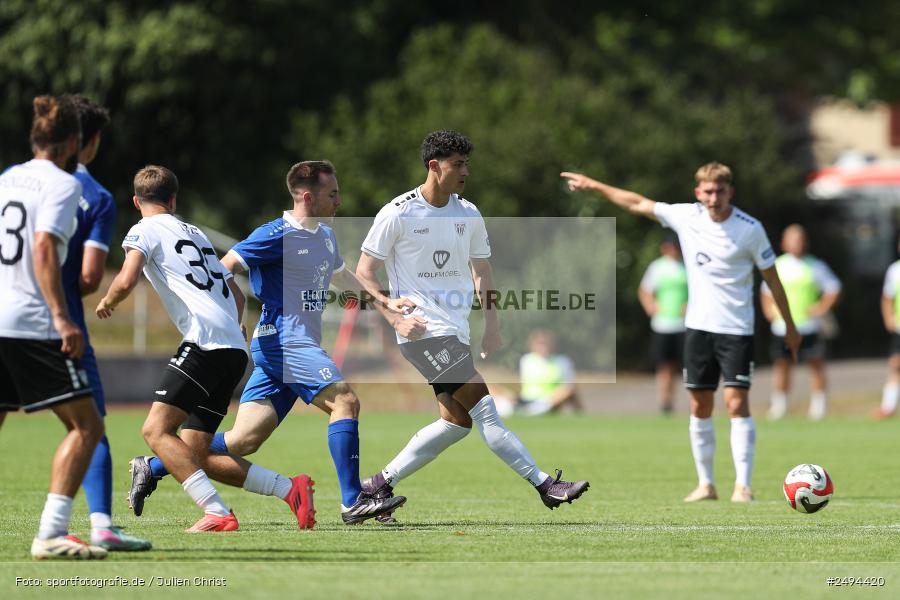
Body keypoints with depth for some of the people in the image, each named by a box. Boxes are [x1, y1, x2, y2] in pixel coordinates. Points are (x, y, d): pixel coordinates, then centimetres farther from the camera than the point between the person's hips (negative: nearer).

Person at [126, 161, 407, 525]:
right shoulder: (278, 235, -11)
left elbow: (339, 275, 37)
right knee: (344, 400, -19)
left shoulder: (325, 235, 18)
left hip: (300, 346, 9)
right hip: (284, 341, -9)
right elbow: (224, 268, -10)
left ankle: (152, 468, 13)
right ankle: (352, 502, -20)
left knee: (243, 441, 4)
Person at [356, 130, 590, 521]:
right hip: (422, 328, -8)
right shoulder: (397, 214, -8)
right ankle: (544, 485, -16)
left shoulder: (468, 215, 9)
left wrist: (492, 326, 11)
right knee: (482, 406, -15)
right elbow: (364, 272, -3)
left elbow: (481, 272, 19)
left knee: (457, 421, 3)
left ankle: (378, 485, 12)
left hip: (455, 332, 8)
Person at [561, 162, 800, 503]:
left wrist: (789, 326, 3)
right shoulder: (686, 217, -1)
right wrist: (593, 185, 13)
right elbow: (639, 204, 10)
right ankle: (705, 484, 12)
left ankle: (743, 485, -11)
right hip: (698, 326, 4)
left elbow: (771, 277, -1)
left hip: (736, 329, -4)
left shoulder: (750, 229, -10)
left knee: (737, 402, -11)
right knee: (700, 407, 5)